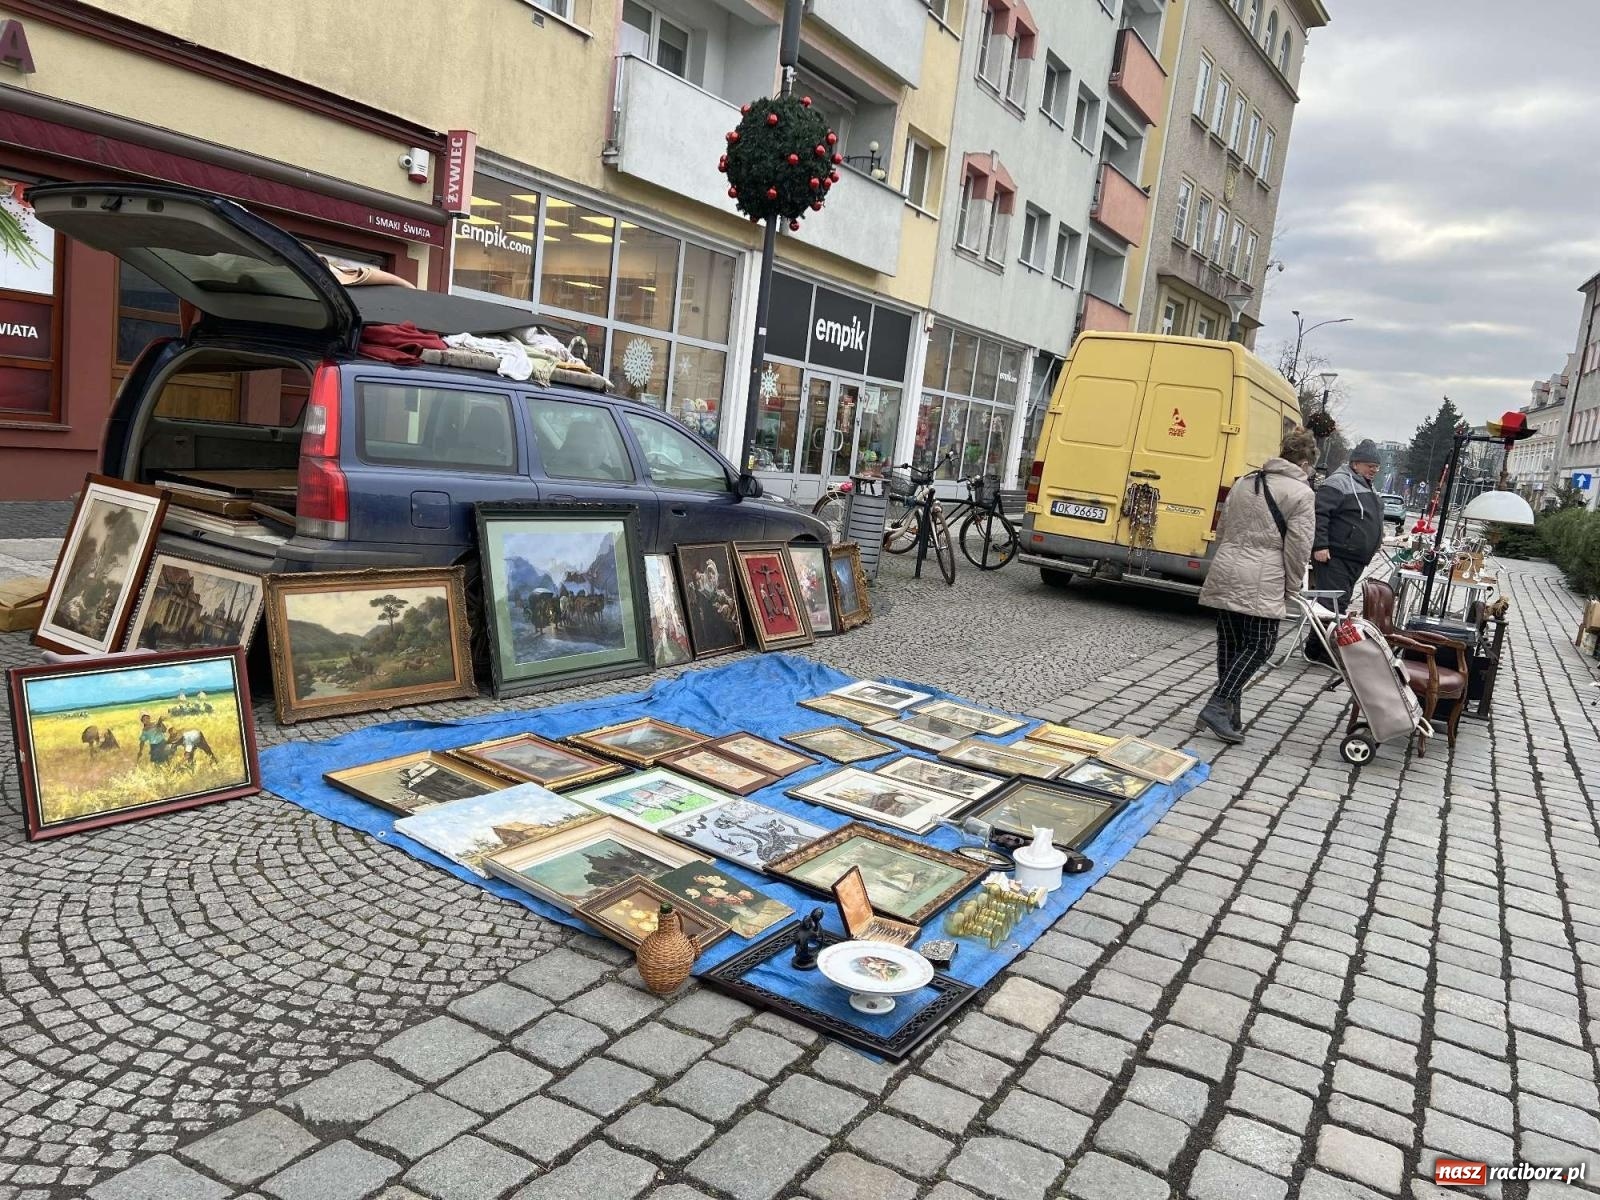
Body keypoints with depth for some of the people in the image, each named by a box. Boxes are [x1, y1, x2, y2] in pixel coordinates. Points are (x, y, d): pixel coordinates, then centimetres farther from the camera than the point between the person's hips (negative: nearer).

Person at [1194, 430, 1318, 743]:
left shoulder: (1245, 482, 15)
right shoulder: (1301, 493, -5)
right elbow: (1298, 548, -9)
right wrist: (1291, 587, 2)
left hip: (1225, 574, 7)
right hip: (1261, 583, -7)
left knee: (1229, 643, 11)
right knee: (1259, 646, 0)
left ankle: (1228, 714, 16)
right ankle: (1217, 707, -11)